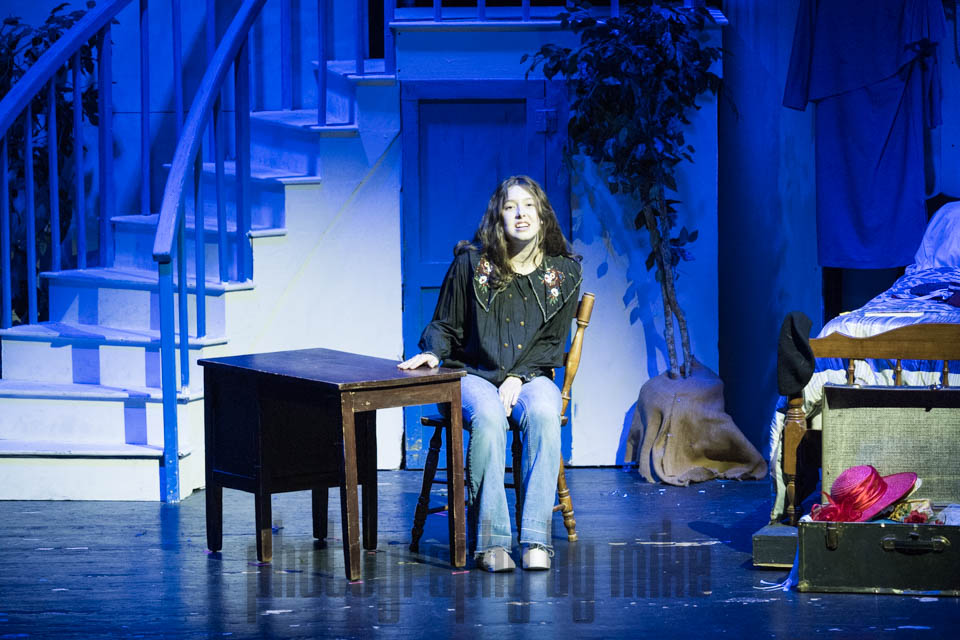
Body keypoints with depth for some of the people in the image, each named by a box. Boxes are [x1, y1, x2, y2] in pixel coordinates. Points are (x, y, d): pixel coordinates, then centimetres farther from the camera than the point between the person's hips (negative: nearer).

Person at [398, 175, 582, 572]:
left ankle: (536, 539, -35)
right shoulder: (470, 263, 0)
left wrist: (518, 378, -12)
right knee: (488, 416, -36)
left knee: (543, 415, -34)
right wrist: (432, 352, -15)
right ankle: (491, 541, -34)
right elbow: (445, 325, 8)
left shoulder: (563, 273, 4)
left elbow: (551, 342, 4)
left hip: (530, 375, 1)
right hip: (472, 374, -1)